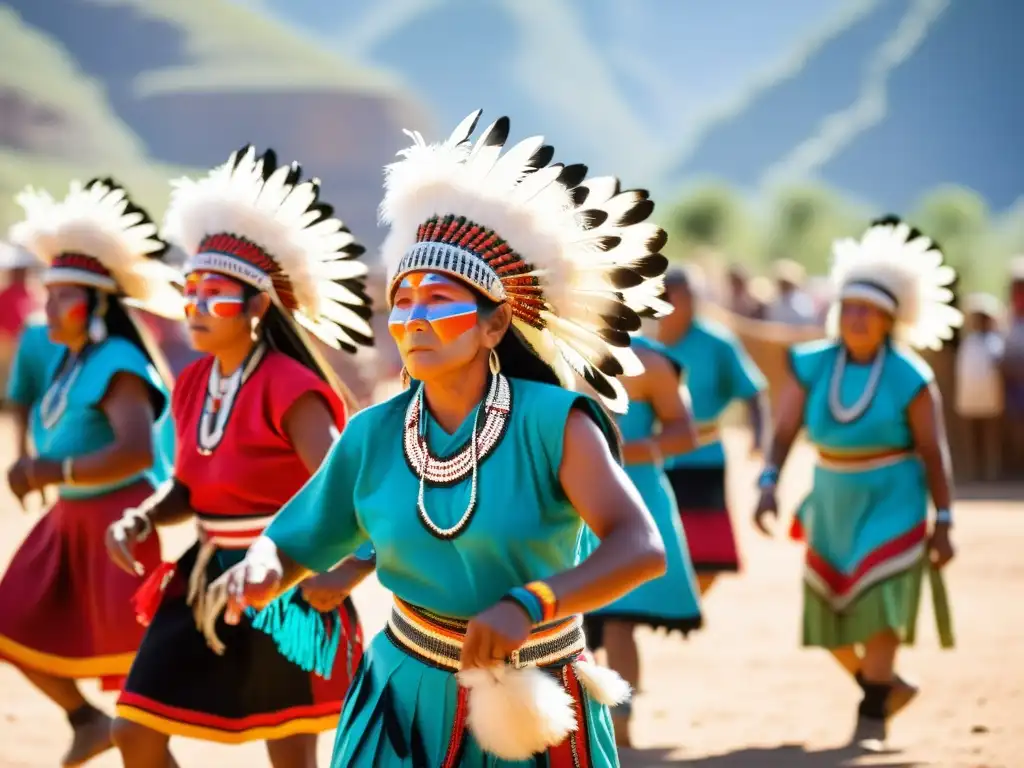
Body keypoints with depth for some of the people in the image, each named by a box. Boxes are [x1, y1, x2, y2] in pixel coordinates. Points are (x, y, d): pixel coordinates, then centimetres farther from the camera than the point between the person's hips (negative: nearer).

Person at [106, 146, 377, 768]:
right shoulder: (193, 384, 4)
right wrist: (140, 519, -4)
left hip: (287, 588, -7)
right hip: (208, 581, 8)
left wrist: (351, 569, -43)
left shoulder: (290, 390, -19)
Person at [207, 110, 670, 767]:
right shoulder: (373, 436, -3)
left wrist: (528, 604, -40)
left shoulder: (553, 422, -16)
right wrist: (257, 569, -20)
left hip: (538, 709, -2)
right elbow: (293, 545, 4)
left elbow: (642, 547, -26)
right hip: (408, 703, 2)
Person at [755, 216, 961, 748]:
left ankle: (872, 715, -3)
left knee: (878, 605, -16)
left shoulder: (909, 378, -13)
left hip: (892, 504, -4)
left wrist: (943, 524, -9)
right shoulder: (812, 365, -6)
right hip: (832, 504, 4)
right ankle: (888, 686, 34)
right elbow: (784, 432, -10)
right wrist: (769, 485, -26)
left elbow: (934, 452, -9)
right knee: (829, 620, 9)